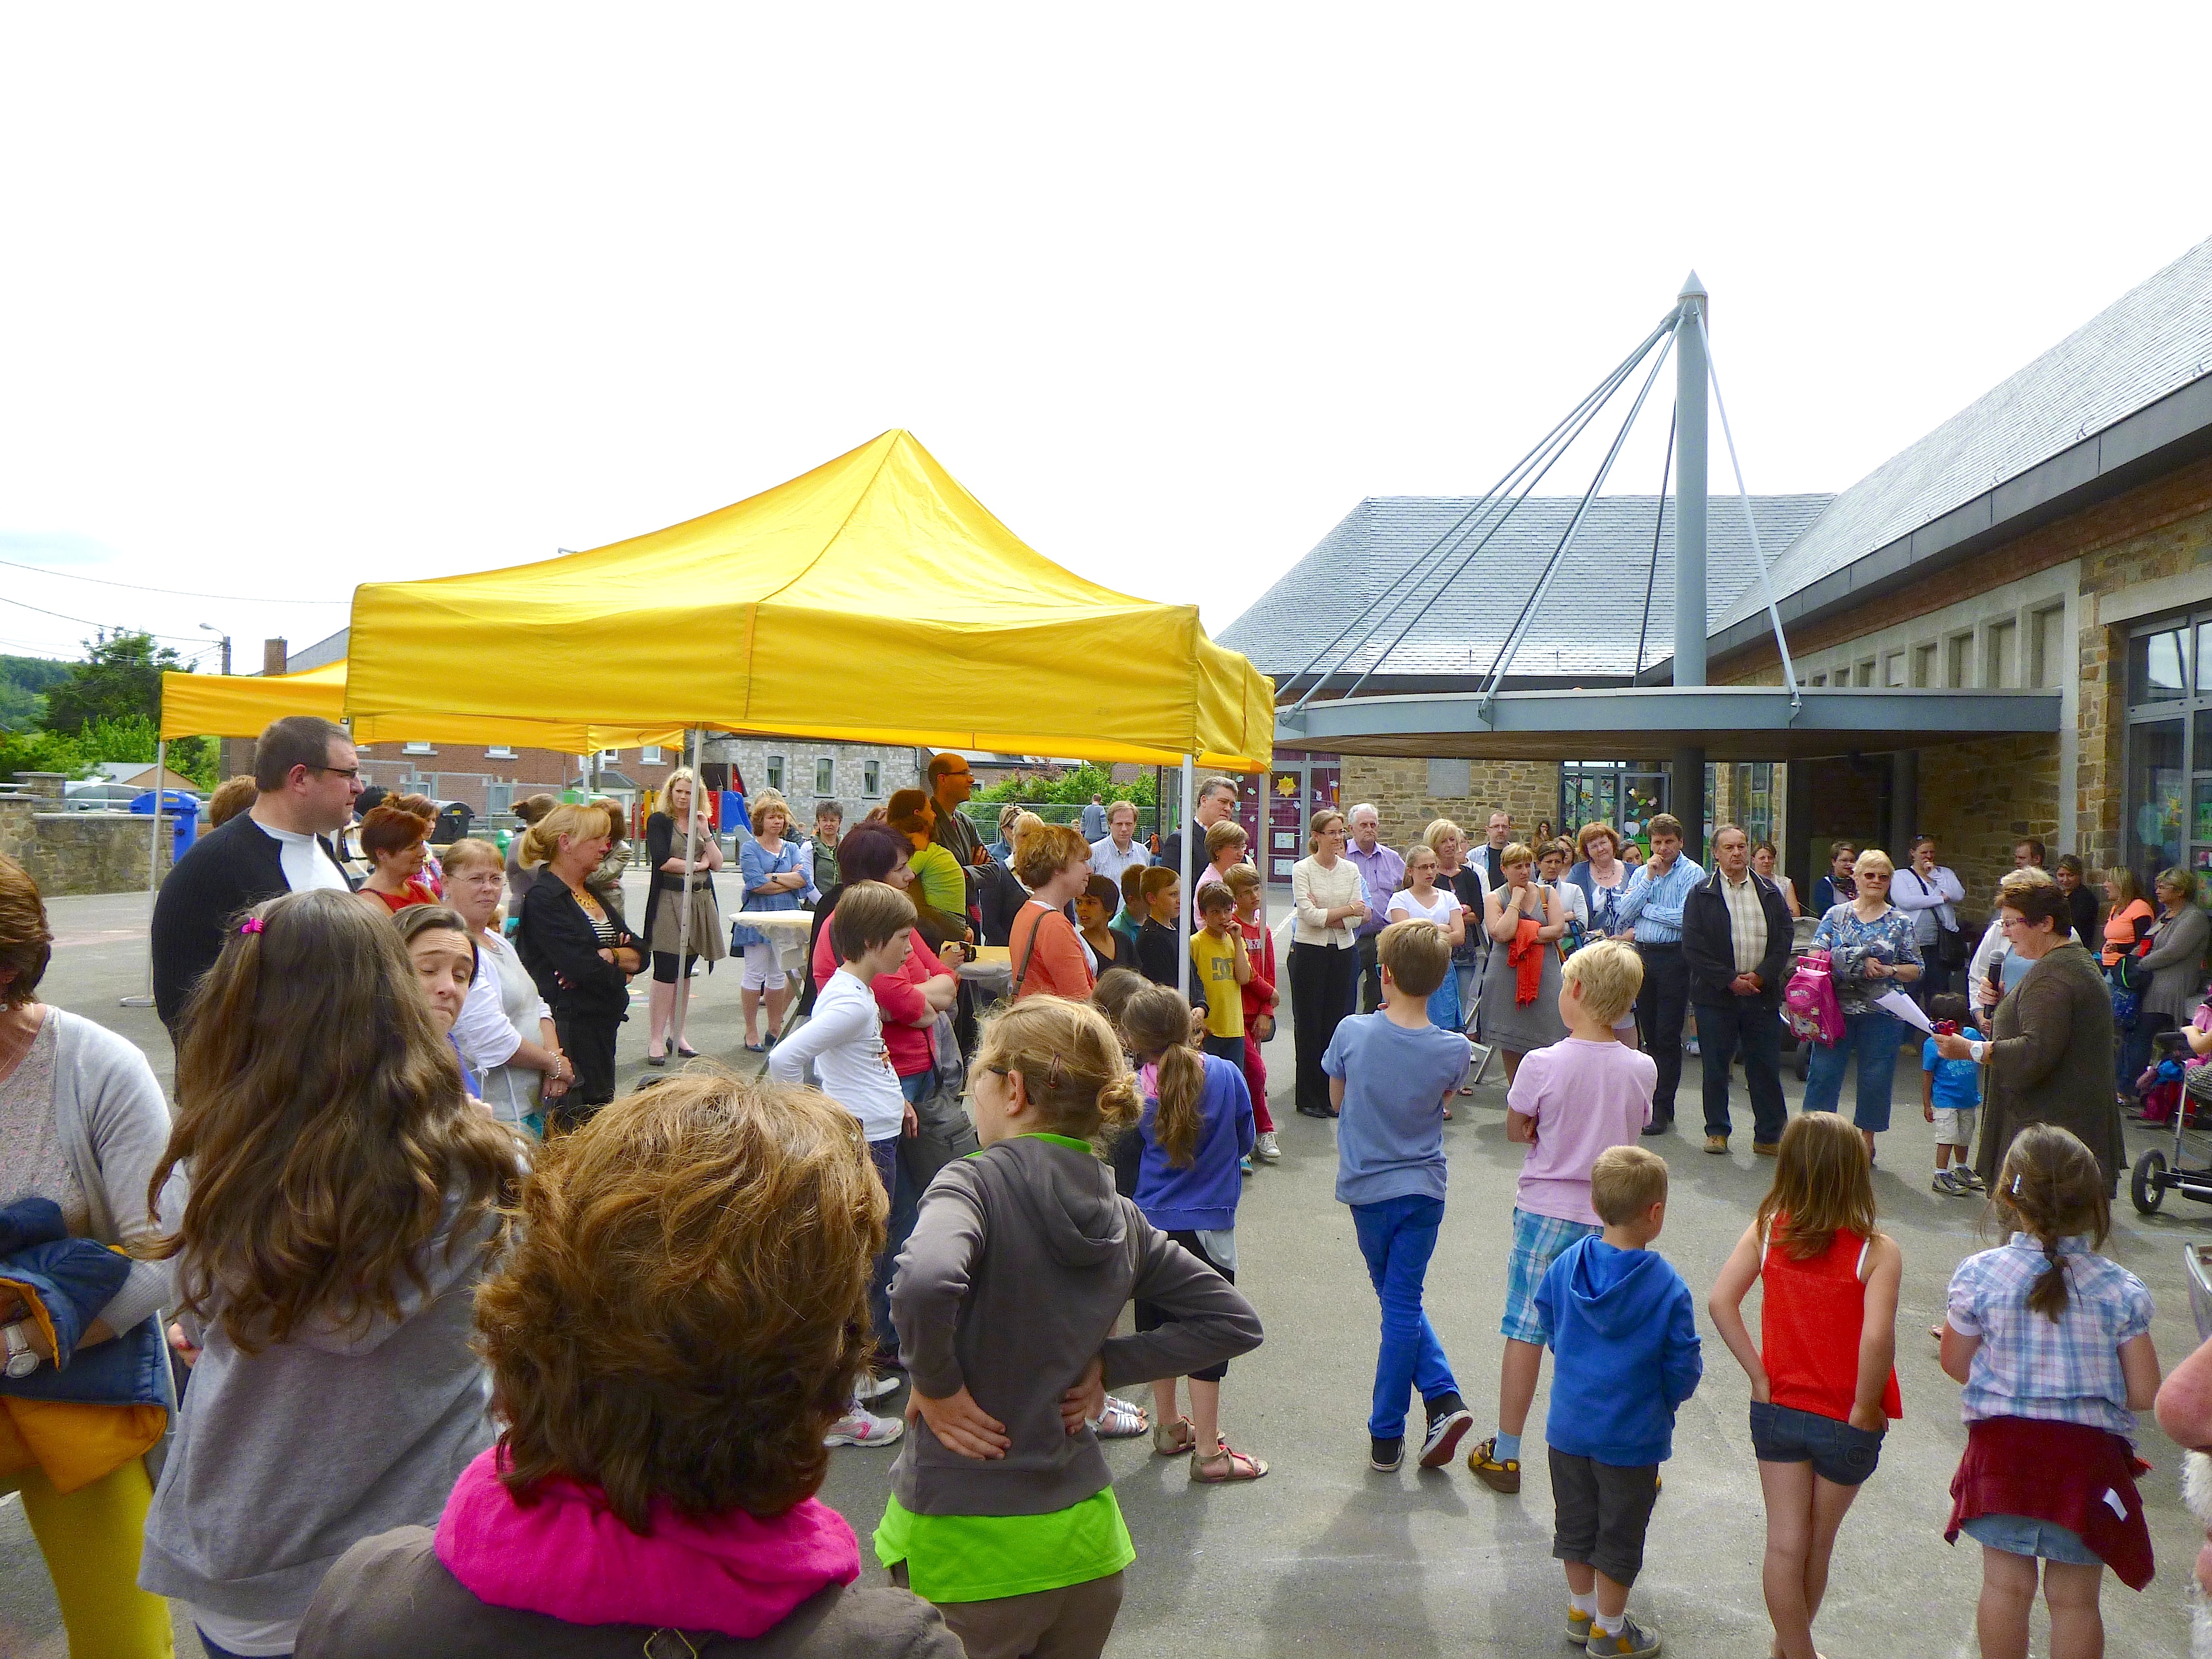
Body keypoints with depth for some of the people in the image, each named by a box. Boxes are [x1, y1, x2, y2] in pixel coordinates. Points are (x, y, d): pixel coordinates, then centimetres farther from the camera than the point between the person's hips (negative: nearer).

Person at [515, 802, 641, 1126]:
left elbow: (639, 954, 9)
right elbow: (584, 968, -21)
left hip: (601, 1025, 9)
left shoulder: (591, 894, 16)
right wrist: (619, 968, -2)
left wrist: (607, 956, -11)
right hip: (566, 1024, -9)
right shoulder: (544, 897, -12)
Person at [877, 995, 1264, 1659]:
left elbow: (924, 1284, -36)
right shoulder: (1122, 1219, 2)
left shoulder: (976, 1184, -16)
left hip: (962, 1540, -5)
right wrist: (1108, 1365, 3)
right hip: (1083, 1540, 5)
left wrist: (935, 1385, -19)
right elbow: (1236, 1321, 8)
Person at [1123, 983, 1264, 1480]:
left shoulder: (1139, 1087, -10)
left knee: (1158, 1327, 18)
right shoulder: (1226, 1074, -11)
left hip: (1152, 1223, 3)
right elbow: (1246, 1141, 3)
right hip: (1207, 1226, -3)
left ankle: (1168, 1427, 34)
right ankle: (1208, 1453, 12)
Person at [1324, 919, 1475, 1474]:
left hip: (1366, 1187, 0)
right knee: (1404, 1305, 12)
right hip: (1423, 1188, 1)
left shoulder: (1352, 1032, -16)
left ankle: (1432, 1404, 10)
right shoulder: (1454, 1050, -12)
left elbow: (1336, 1100, 0)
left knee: (1397, 1301, 16)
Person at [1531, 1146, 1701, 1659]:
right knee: (1620, 1534, 13)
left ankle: (1581, 1610, 37)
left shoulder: (1566, 1264, -8)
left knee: (1575, 1523, 20)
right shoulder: (1667, 1286, -22)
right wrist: (1663, 1399, 7)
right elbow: (1683, 1368, -14)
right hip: (1632, 1434, -4)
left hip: (1568, 1426, 5)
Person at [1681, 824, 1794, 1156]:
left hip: (1762, 992, 2)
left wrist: (1761, 976, -8)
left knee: (1766, 1066, 3)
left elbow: (1785, 937, 5)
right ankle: (1717, 1131, 18)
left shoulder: (1769, 892, 10)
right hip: (1716, 993, -2)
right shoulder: (1701, 894, 2)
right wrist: (1730, 980, -11)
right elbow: (1693, 947, -5)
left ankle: (1769, 1136, 12)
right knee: (1715, 1067, 5)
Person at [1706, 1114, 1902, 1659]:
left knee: (1784, 1544, 12)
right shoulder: (1877, 1251, -19)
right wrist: (1866, 1408, -16)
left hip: (1777, 1409, 1)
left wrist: (1759, 1374, -6)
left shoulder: (1766, 1230, -9)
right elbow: (1877, 1337, -30)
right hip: (1844, 1423, -1)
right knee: (1818, 1542, 21)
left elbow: (1720, 1301, -14)